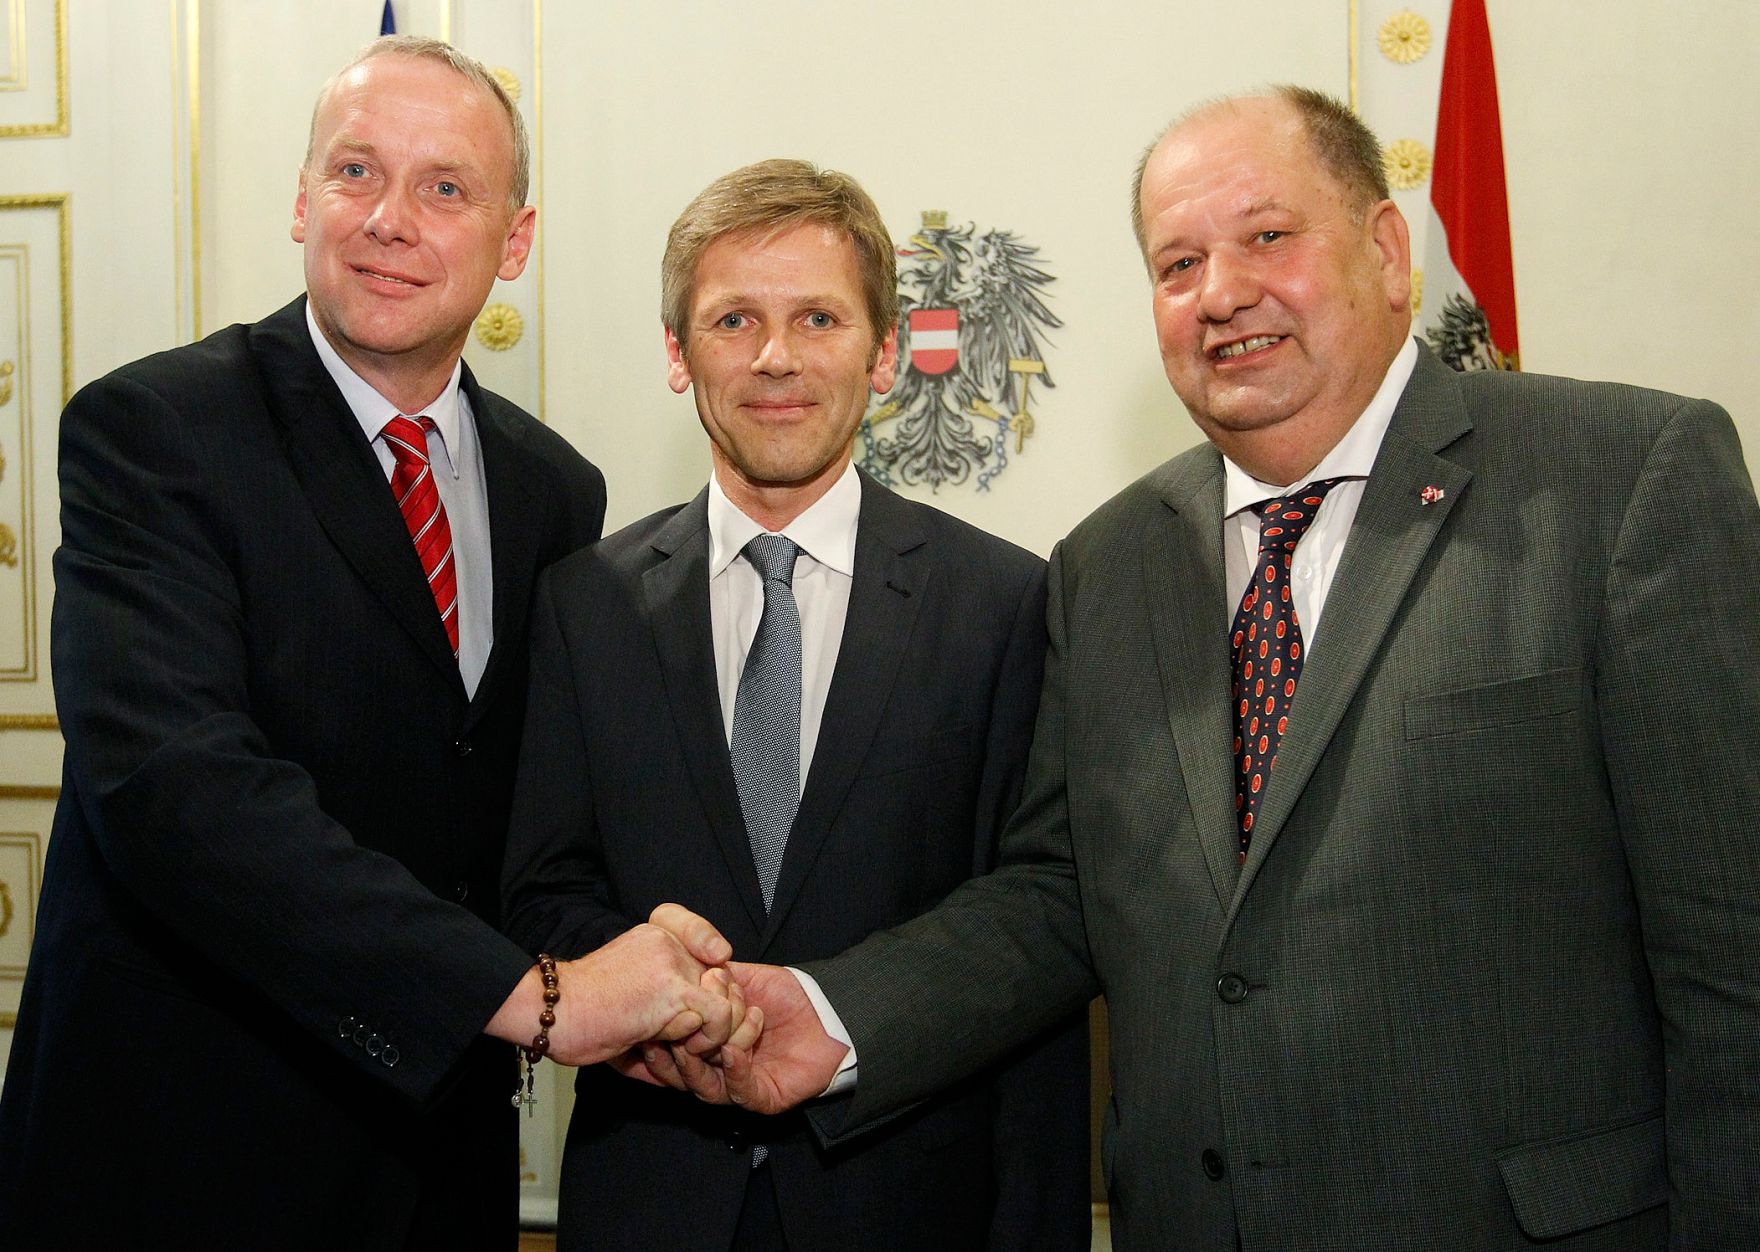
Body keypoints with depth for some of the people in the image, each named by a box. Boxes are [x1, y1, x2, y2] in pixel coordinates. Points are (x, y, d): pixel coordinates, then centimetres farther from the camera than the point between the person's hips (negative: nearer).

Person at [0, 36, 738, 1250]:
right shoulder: (150, 430, -13)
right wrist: (527, 993, -32)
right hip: (182, 1151, -4)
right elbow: (176, 785, -27)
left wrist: (629, 978, -9)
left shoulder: (556, 490, 5)